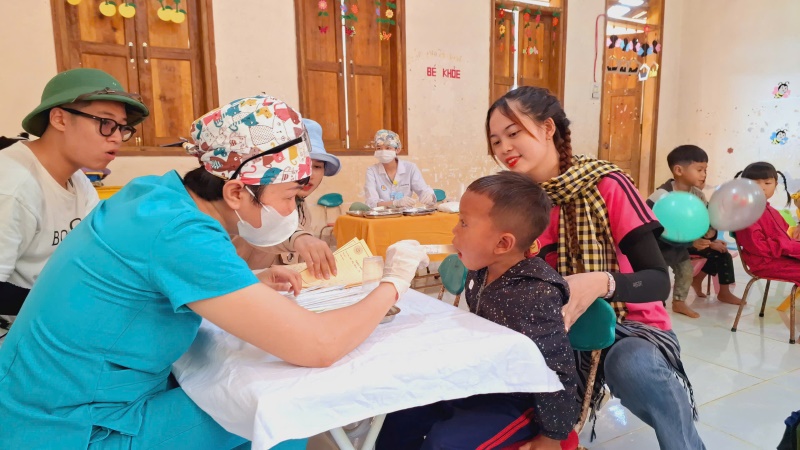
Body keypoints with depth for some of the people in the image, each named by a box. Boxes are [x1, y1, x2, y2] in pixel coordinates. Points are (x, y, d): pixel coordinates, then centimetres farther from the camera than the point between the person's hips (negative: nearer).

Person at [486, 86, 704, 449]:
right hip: (561, 332, 3)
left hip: (629, 324, -3)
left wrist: (601, 283, -38)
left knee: (633, 366, -35)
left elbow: (658, 280, -18)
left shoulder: (606, 185, -16)